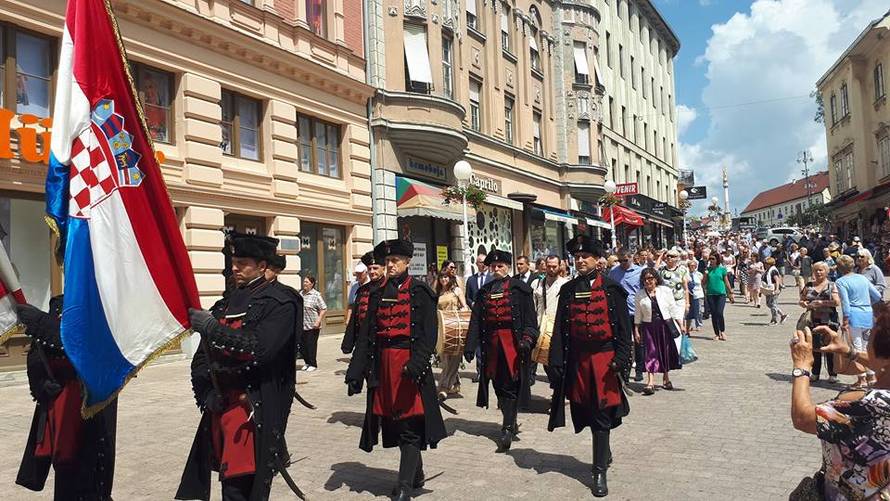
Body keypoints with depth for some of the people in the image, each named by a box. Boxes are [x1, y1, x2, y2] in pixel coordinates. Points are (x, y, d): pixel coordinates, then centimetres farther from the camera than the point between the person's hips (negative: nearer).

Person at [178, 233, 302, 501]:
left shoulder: (280, 303, -7)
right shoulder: (227, 303, 15)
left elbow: (259, 349, -20)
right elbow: (202, 354, 14)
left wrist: (211, 327, -17)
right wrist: (206, 392, -1)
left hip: (254, 413, -7)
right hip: (220, 407, 7)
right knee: (230, 479, 14)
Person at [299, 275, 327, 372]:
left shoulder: (316, 295, -9)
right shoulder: (300, 293, 9)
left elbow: (324, 309, -11)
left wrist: (318, 321, -19)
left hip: (312, 326, -6)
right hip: (302, 326, 6)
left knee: (311, 345, 0)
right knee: (302, 345, 9)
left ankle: (313, 364, 14)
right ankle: (307, 363, 28)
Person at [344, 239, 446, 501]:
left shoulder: (420, 291, -2)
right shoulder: (377, 294, 12)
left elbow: (429, 333, -11)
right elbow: (365, 335, 9)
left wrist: (416, 364, -24)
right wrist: (355, 372, 3)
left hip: (409, 364, -5)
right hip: (383, 365, 6)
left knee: (409, 423, -4)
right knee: (393, 421, 12)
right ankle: (416, 474, 31)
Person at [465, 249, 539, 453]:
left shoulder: (520, 289, 1)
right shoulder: (484, 291, 14)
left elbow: (530, 319, -4)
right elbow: (476, 320, 10)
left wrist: (527, 339, -18)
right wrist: (470, 345, 4)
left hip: (513, 343, -4)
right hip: (492, 343, 5)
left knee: (510, 386, -6)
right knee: (499, 385, 9)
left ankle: (507, 429, -4)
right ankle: (510, 423, 25)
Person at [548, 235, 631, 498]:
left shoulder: (611, 288, -3)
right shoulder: (568, 289, 6)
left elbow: (623, 326, -4)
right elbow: (559, 328, 4)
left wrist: (621, 359, -12)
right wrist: (557, 362, 0)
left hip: (604, 360, -3)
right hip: (577, 360, 4)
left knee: (601, 415, -1)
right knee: (585, 414, 13)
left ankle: (600, 471, 7)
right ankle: (605, 453, 37)